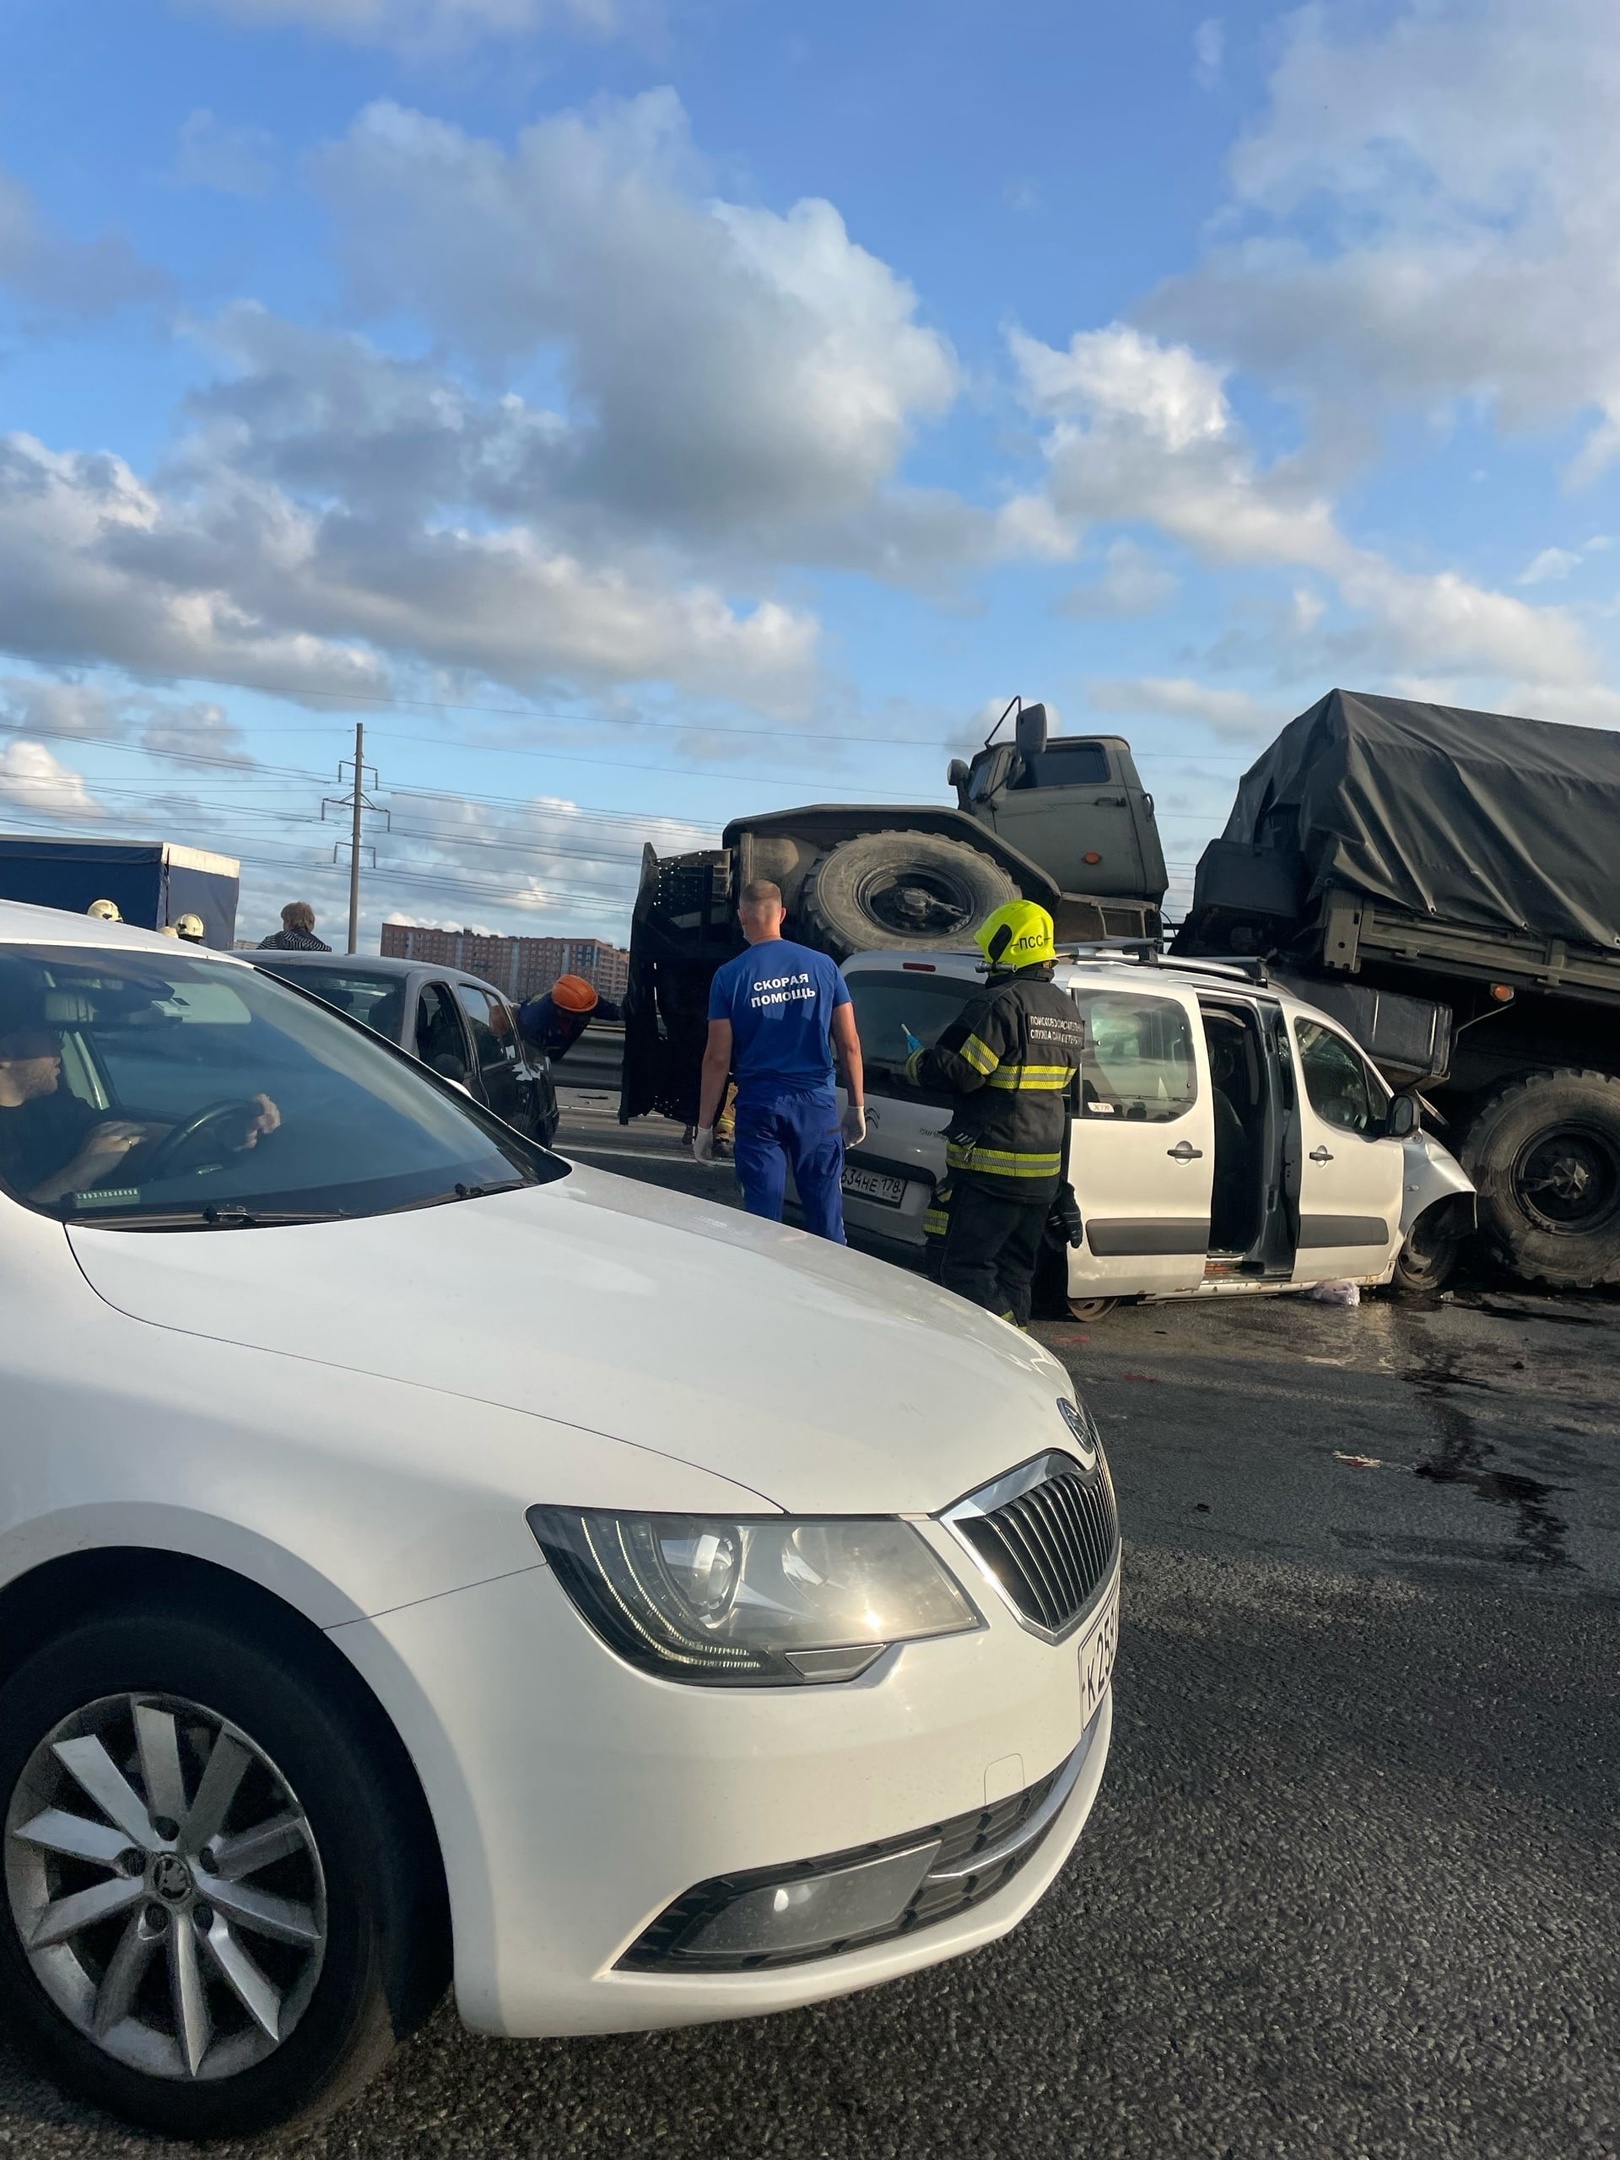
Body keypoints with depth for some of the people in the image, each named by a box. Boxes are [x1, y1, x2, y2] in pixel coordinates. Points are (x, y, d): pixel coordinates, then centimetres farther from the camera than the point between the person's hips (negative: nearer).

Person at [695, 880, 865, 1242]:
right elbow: (849, 1043, 2)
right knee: (825, 1212, 9)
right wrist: (857, 1106, 11)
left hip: (759, 1106, -1)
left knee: (764, 1218, 5)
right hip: (817, 1103, 2)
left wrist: (704, 1125, 2)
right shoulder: (822, 966, 1)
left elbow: (718, 1058, -5)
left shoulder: (729, 976, -4)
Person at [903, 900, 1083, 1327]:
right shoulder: (1068, 1011, 14)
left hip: (991, 1167, -9)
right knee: (1014, 1269, 16)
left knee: (965, 1268, -5)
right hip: (1043, 1170, 9)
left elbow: (962, 1071, -20)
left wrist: (915, 1065, -3)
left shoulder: (1002, 1003, -16)